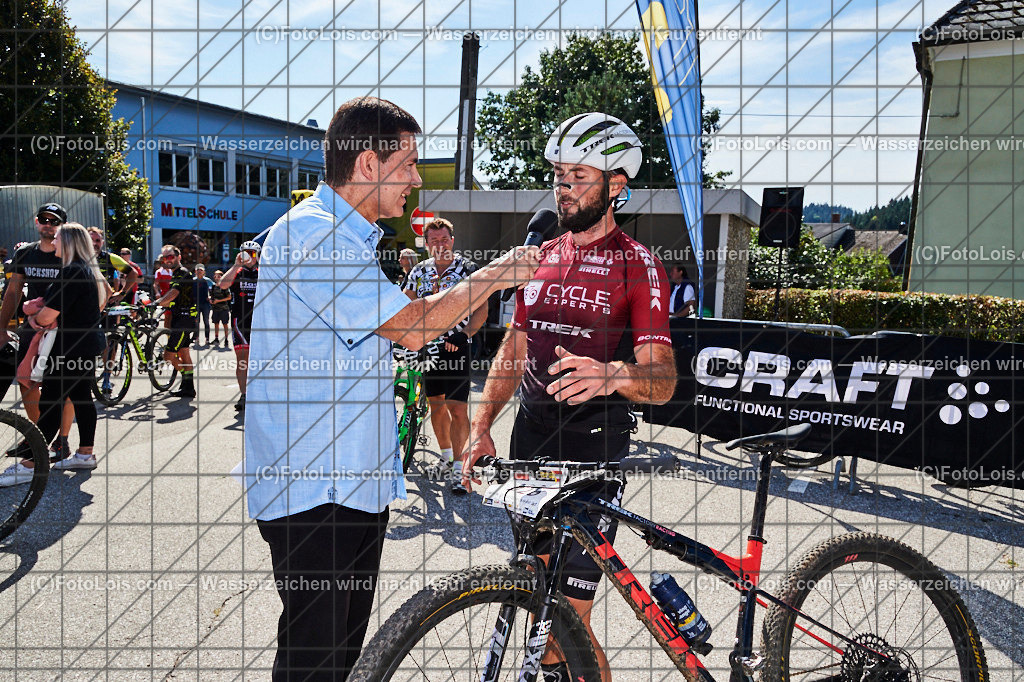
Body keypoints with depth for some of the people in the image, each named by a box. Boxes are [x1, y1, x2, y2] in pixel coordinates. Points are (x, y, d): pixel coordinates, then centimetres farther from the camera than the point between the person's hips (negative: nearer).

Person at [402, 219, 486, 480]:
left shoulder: (468, 269, -4)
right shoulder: (419, 271, 9)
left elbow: (481, 309, -8)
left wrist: (464, 333, -21)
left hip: (455, 346, -4)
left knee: (457, 409, -9)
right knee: (436, 405, 13)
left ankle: (458, 465, 0)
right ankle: (446, 456, 30)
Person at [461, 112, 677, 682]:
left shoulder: (638, 265, -8)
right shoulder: (543, 256, 11)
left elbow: (663, 379, -17)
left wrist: (611, 375, -39)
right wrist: (482, 427, 5)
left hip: (594, 447, -6)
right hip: (532, 438, 6)